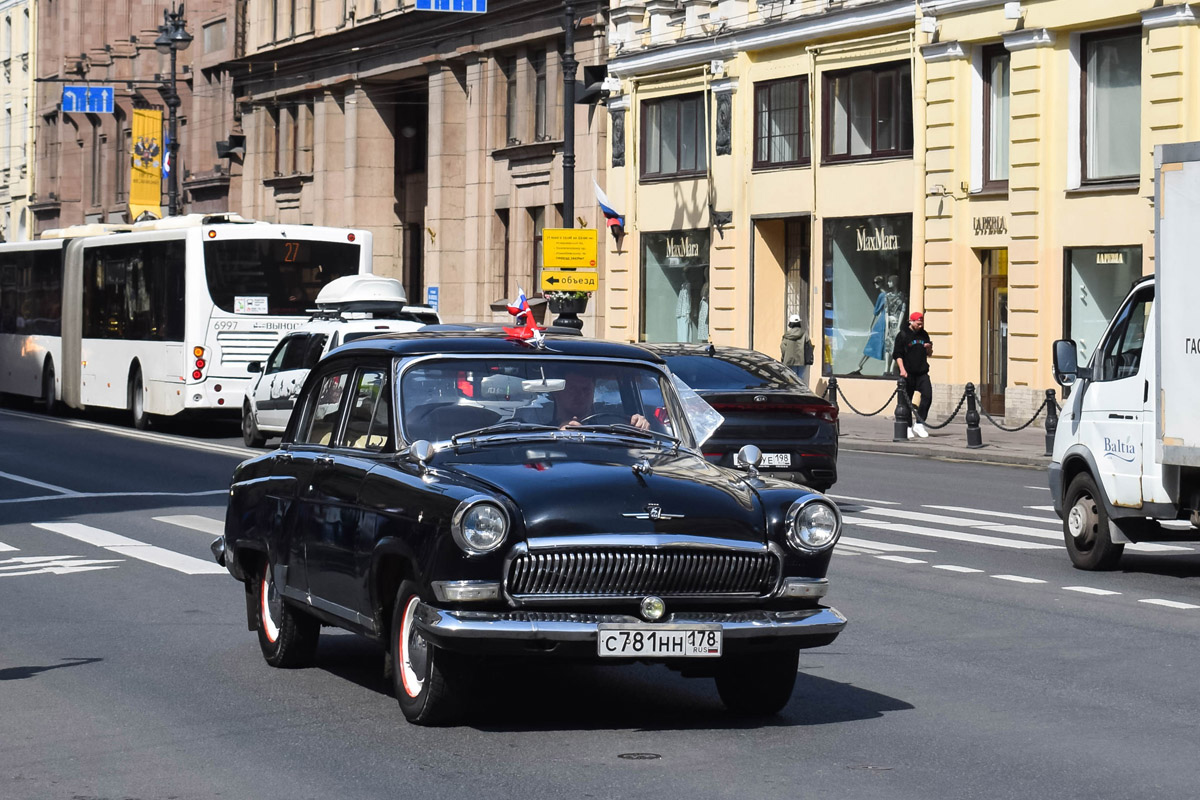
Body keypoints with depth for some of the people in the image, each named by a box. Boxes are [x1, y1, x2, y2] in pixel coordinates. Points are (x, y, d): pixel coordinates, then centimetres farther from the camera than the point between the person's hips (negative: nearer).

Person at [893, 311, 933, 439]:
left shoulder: (924, 335, 14)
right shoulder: (903, 335, -1)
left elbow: (928, 354, 22)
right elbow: (897, 354, -4)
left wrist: (929, 349, -1)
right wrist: (902, 369, -15)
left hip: (922, 372, 4)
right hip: (908, 373, -4)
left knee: (927, 396, -11)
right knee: (907, 400, 1)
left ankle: (919, 423, -3)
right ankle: (908, 427, 11)